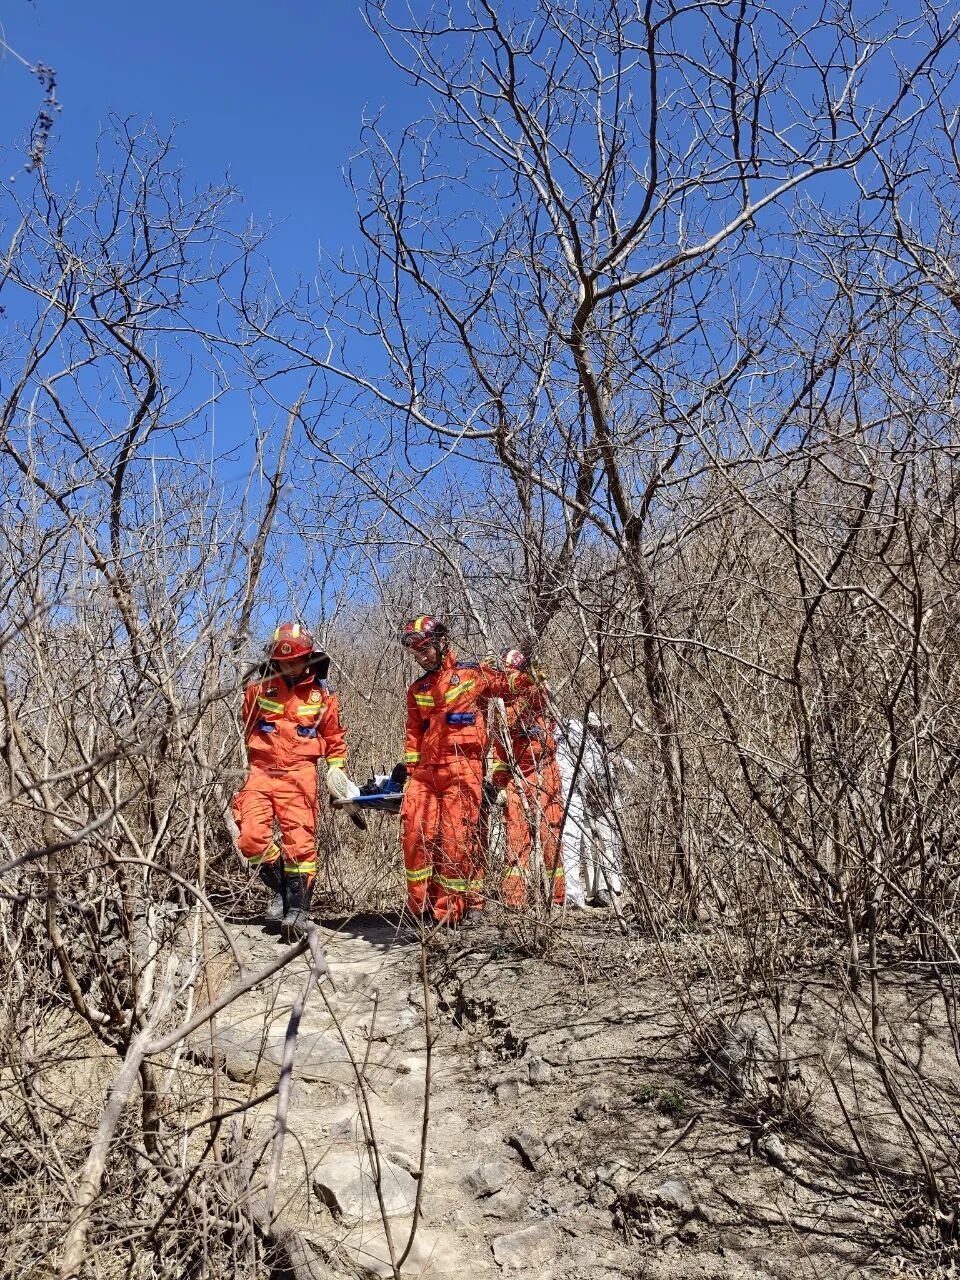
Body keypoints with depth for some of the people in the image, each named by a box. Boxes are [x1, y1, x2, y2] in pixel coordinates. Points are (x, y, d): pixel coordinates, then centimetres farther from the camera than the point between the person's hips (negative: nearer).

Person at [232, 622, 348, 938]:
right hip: (261, 772, 2)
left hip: (298, 774, -1)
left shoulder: (322, 694, 5)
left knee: (299, 841, -5)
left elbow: (334, 739, 16)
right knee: (251, 837, -11)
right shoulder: (259, 687, 6)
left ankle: (298, 907, 3)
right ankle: (281, 888, 11)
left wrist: (337, 774, 8)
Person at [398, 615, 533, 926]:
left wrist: (532, 676, -9)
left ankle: (451, 909, 1)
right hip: (426, 771, 5)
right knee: (415, 835, -4)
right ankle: (420, 906, 7)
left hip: (462, 769, -5)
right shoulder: (417, 689, 21)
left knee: (457, 838, -7)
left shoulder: (473, 674, 4)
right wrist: (410, 770, 15)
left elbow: (514, 685, 11)